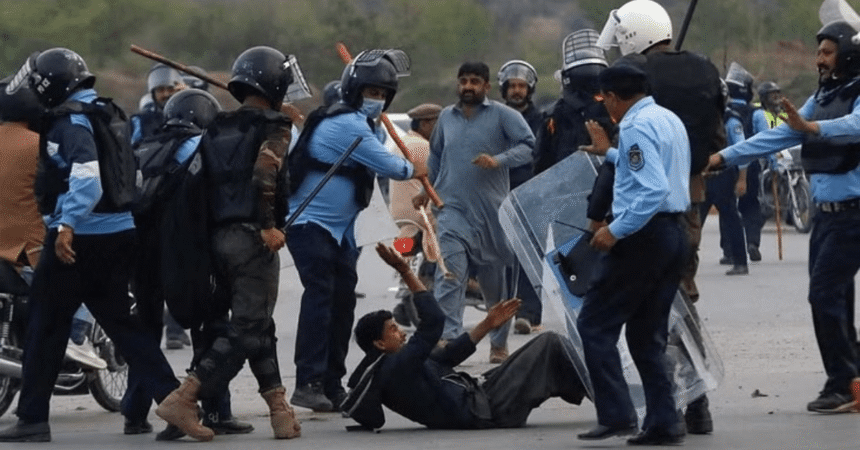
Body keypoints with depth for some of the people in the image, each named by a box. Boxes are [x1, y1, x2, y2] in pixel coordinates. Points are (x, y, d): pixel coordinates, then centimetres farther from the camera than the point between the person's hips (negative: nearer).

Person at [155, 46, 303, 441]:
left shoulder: (217, 129, 16)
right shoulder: (272, 128, -5)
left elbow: (203, 180, 12)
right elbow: (265, 174, -22)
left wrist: (209, 232, 15)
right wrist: (268, 225, -19)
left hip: (219, 237, 8)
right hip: (252, 237, -8)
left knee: (258, 325, 14)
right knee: (248, 329, -5)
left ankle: (279, 408, 11)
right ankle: (183, 399, -14)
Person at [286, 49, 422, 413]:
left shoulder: (364, 126, 15)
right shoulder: (346, 125, -19)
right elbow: (387, 165, -18)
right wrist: (413, 171, 1)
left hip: (339, 229, 10)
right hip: (310, 224, -10)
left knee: (343, 299, 9)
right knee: (320, 296, -18)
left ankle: (332, 384, 16)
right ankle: (308, 383, -22)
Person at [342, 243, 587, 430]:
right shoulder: (396, 368, -22)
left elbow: (448, 355, 16)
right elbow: (433, 322, -29)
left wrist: (488, 324, 18)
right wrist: (406, 272, -29)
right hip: (485, 410, -10)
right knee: (549, 344, -3)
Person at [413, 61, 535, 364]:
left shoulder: (502, 115, -1)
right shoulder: (446, 117, 13)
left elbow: (528, 146, -10)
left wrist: (498, 161, -23)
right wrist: (426, 189, 23)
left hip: (491, 212, -2)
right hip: (452, 210, 2)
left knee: (495, 282, 11)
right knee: (449, 276, -15)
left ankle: (499, 342, 26)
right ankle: (447, 337, -23)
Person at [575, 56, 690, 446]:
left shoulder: (636, 127, -15)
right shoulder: (669, 119, 15)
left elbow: (653, 190, -25)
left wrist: (616, 231, -23)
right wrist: (609, 153, 44)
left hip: (642, 234, -9)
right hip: (674, 233, 9)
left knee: (595, 325, -2)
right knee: (648, 333, 13)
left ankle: (616, 414, -9)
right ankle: (663, 422, 8)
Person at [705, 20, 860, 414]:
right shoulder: (823, 95, 15)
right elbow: (780, 136, 16)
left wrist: (811, 127, -47)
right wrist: (725, 157, 11)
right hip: (826, 211, 8)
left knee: (825, 293, -12)